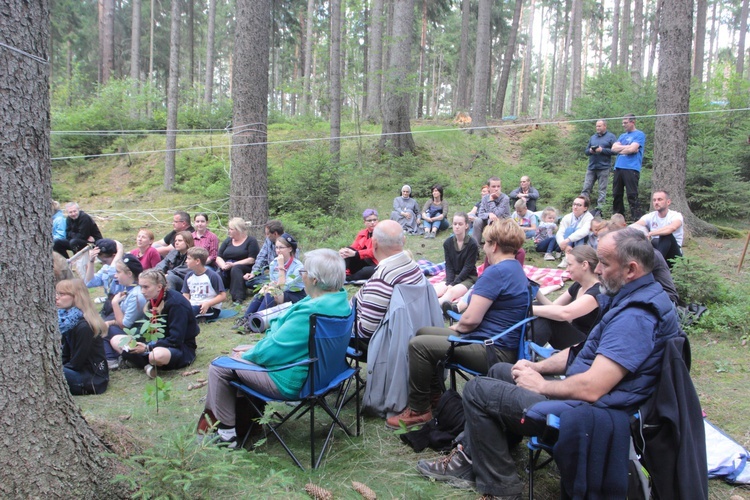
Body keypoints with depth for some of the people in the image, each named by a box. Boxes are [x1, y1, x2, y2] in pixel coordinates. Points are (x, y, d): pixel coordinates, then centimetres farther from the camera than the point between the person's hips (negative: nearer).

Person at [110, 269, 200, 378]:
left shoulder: (176, 303, -22)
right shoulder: (153, 300, 4)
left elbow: (176, 340, -24)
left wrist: (147, 348, -24)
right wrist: (135, 341, -10)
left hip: (181, 347, -9)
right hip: (158, 342, 9)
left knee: (158, 355, -43)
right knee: (115, 340, 3)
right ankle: (148, 365, -17)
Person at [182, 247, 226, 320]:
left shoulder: (212, 275, -8)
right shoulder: (189, 276, 11)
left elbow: (223, 296, -9)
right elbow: (186, 295, 10)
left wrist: (208, 304, -22)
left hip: (211, 308, -6)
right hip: (192, 305, 6)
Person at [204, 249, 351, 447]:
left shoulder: (310, 312, -32)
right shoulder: (341, 300, -2)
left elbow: (269, 351, -23)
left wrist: (247, 354, -2)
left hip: (291, 381, -10)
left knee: (219, 366, 1)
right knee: (242, 352, 26)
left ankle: (226, 431, 12)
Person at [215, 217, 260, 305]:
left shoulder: (251, 241, 2)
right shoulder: (228, 241, 19)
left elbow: (252, 260, -9)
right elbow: (218, 258, 13)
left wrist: (233, 264, -16)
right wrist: (224, 265, -11)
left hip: (245, 270, -4)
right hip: (227, 271, 4)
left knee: (235, 269, -37)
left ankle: (238, 298, -45)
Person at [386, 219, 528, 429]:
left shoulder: (496, 272, -20)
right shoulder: (516, 269, 13)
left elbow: (470, 319, -23)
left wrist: (457, 327, -2)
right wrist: (460, 326, 6)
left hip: (493, 351, -11)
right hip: (500, 343, 11)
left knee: (418, 345, -15)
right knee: (423, 332, 17)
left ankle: (419, 410, -2)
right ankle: (434, 395, 25)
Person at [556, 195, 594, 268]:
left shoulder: (589, 217, -12)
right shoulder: (567, 217, -4)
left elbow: (584, 231, -32)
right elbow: (559, 233, -16)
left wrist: (568, 240, -43)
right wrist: (565, 245, -36)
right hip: (569, 246, 2)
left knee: (578, 229, -27)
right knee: (569, 229, -24)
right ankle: (566, 258, -34)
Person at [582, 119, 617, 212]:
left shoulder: (611, 137, 2)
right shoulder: (593, 137, 17)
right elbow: (586, 151, 18)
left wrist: (602, 150, -15)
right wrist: (590, 151, -5)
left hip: (603, 168, -4)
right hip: (591, 167, 5)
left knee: (602, 189, -1)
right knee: (586, 188, 0)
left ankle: (599, 209, 2)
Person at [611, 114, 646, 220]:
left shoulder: (639, 135, 1)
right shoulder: (622, 136, 22)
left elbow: (632, 149, -13)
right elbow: (614, 148, 8)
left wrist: (620, 149, 2)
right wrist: (627, 147, -3)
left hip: (631, 168, -7)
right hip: (618, 167, 7)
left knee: (632, 195, -10)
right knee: (616, 194, 9)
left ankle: (636, 218, -8)